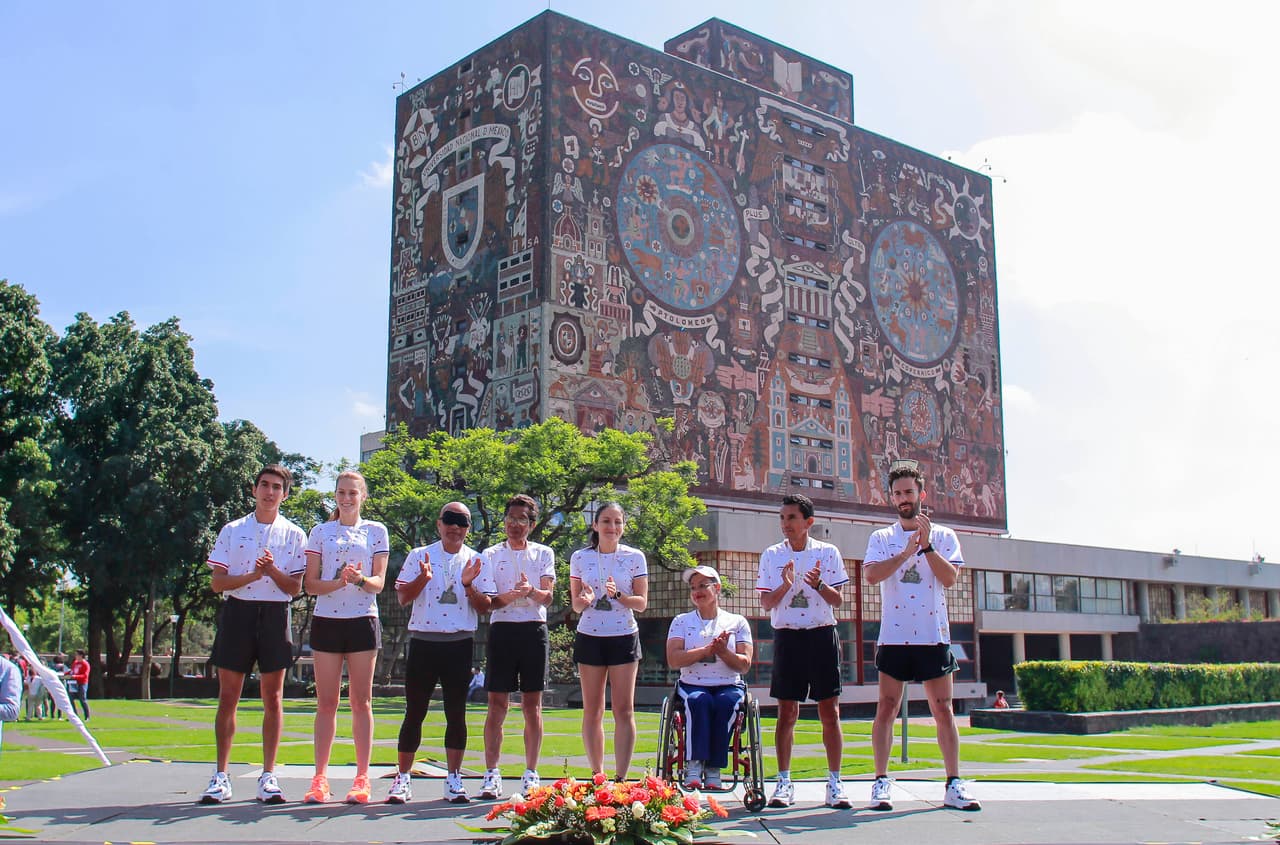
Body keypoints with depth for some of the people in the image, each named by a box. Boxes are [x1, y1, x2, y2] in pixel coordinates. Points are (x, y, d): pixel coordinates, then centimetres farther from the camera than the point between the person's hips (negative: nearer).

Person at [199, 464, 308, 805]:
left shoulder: (293, 535, 7)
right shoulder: (232, 530, 8)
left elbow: (295, 587, 2)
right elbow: (216, 582, 2)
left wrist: (273, 570, -17)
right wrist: (252, 576, -14)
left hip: (275, 616, 0)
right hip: (236, 612, 0)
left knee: (273, 698, 1)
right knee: (228, 696, 2)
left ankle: (268, 777, 7)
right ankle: (221, 777, 9)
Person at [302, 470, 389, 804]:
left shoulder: (376, 531, 7)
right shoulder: (320, 532, 9)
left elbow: (379, 583, 2)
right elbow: (310, 584, 2)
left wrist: (360, 579, -20)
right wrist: (339, 582, -17)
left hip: (363, 621, -1)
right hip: (326, 621, 1)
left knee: (361, 701, 1)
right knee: (326, 702, 2)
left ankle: (362, 779, 5)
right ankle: (319, 778, 8)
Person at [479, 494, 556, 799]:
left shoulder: (543, 554, 11)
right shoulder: (491, 555, 9)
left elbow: (547, 596, 0)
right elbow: (487, 601, 0)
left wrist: (531, 591, -23)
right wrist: (513, 595, -20)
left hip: (534, 630, 1)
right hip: (502, 629, 0)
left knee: (533, 704, 3)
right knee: (497, 703, -3)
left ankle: (531, 775, 9)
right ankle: (491, 774, 2)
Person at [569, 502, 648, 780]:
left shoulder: (635, 557, 1)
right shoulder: (580, 558, 3)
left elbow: (642, 603, 0)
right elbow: (576, 605, 6)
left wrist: (618, 595, -18)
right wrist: (585, 600, -16)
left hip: (624, 637, -1)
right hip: (589, 638, 1)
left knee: (624, 710, -4)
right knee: (592, 710, 4)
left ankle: (621, 777, 0)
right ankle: (597, 775, 11)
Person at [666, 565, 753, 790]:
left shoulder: (737, 622, 12)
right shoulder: (681, 621, 12)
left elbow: (744, 664, 3)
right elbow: (673, 660, -4)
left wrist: (723, 652, -15)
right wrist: (707, 650, -14)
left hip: (729, 686, 0)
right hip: (692, 685, 0)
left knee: (725, 703, -34)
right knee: (700, 700, -34)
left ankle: (714, 768, -29)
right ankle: (694, 765, -33)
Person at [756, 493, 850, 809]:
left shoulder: (828, 552, 3)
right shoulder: (772, 555, 5)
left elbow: (837, 600, 0)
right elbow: (766, 603, 2)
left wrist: (818, 584, -19)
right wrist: (786, 585, -17)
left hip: (822, 635, -1)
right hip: (787, 637, 1)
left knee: (830, 711, 0)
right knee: (787, 712, 2)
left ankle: (835, 782, 7)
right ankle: (784, 782, 10)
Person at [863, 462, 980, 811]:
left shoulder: (943, 536, 9)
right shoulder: (881, 538, 9)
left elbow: (950, 577, -5)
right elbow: (872, 574, -8)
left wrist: (926, 545, -16)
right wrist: (906, 551, -16)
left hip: (934, 636, 0)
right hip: (894, 635, 0)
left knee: (943, 710, 2)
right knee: (886, 708, -1)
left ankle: (954, 785, 8)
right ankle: (881, 782, 3)